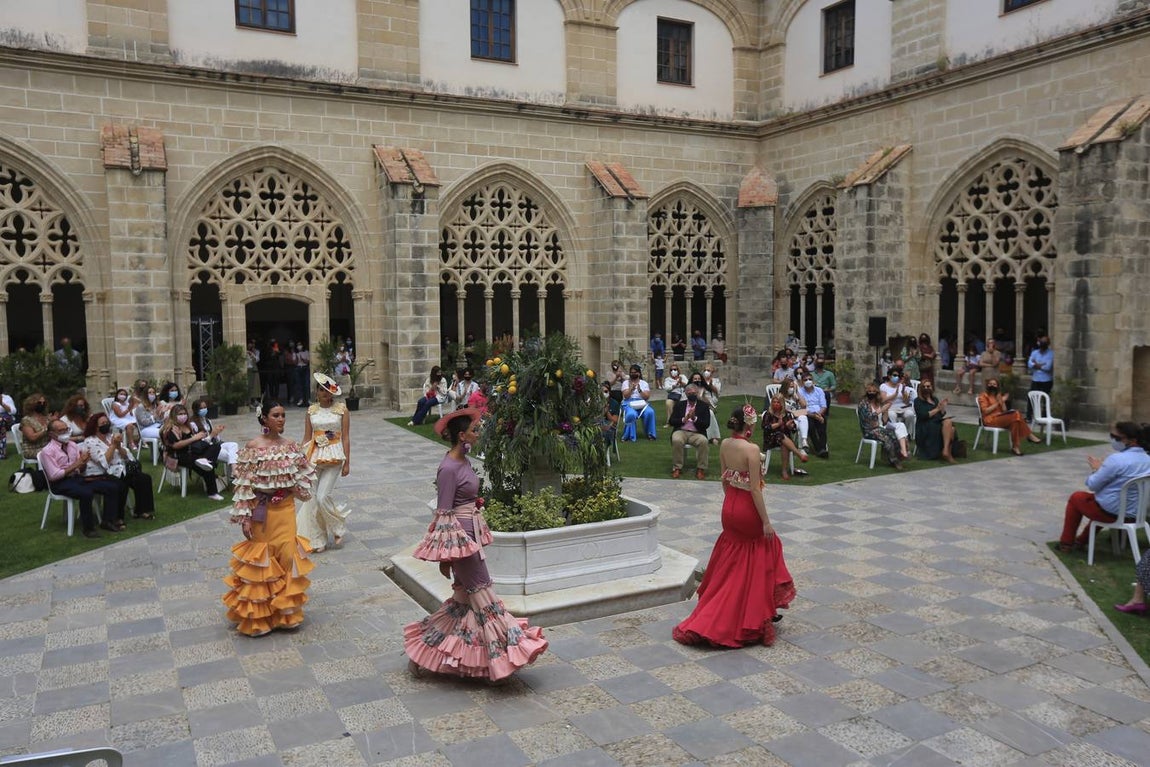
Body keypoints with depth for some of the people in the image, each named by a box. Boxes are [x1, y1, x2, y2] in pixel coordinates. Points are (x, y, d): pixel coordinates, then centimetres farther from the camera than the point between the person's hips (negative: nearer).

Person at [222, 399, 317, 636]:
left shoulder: (291, 445, 3)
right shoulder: (253, 446, -10)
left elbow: (305, 476, 15)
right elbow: (244, 484, -11)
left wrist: (296, 488, -3)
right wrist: (244, 517, -13)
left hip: (286, 510, 4)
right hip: (262, 511, -4)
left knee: (287, 556, 6)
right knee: (261, 558, 4)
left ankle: (286, 612, 21)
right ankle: (258, 616, 17)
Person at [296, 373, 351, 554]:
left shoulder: (341, 409, -1)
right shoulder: (311, 411, 7)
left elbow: (346, 437, -1)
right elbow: (307, 438, 9)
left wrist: (347, 462, -3)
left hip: (333, 457, -3)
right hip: (314, 456, 4)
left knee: (322, 496, -12)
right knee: (311, 498, 1)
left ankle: (338, 527, 15)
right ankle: (316, 540, 13)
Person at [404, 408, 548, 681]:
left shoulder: (463, 461, 8)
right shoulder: (449, 468, -20)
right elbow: (444, 513, -19)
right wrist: (444, 555, -16)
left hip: (470, 533, 10)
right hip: (457, 536, -10)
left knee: (465, 593, 15)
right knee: (481, 591, -2)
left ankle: (425, 649, 27)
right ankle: (502, 649, 8)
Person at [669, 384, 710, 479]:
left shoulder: (704, 406, 8)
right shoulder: (679, 404, 11)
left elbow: (706, 424, -2)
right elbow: (671, 421, 4)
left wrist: (694, 418, -18)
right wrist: (684, 419, -13)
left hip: (697, 433, 0)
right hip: (681, 431, 0)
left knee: (704, 441, -33)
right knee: (676, 440, -34)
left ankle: (701, 469, -20)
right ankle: (677, 468, -19)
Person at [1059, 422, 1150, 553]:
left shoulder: (1116, 459, -25)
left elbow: (1093, 485, -16)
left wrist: (1097, 469, 2)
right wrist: (1103, 469, 9)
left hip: (1112, 512, -7)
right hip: (1136, 512, 7)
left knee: (1076, 497, 18)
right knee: (1101, 495, 36)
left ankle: (1066, 542, 28)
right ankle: (1082, 540, 44)